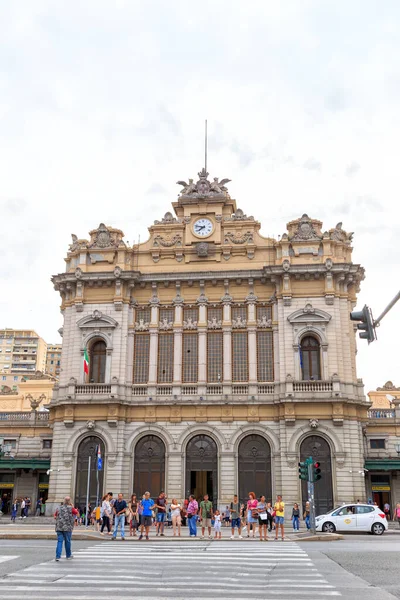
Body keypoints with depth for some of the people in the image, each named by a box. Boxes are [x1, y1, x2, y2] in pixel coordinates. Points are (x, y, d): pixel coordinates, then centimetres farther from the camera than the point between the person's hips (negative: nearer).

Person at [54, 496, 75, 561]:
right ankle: (68, 555, 24)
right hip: (67, 527, -2)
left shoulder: (59, 508, 6)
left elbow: (55, 516, 12)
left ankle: (57, 556, -9)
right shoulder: (70, 508, -3)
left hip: (59, 527, 2)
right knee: (67, 542, 11)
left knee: (59, 541, 1)